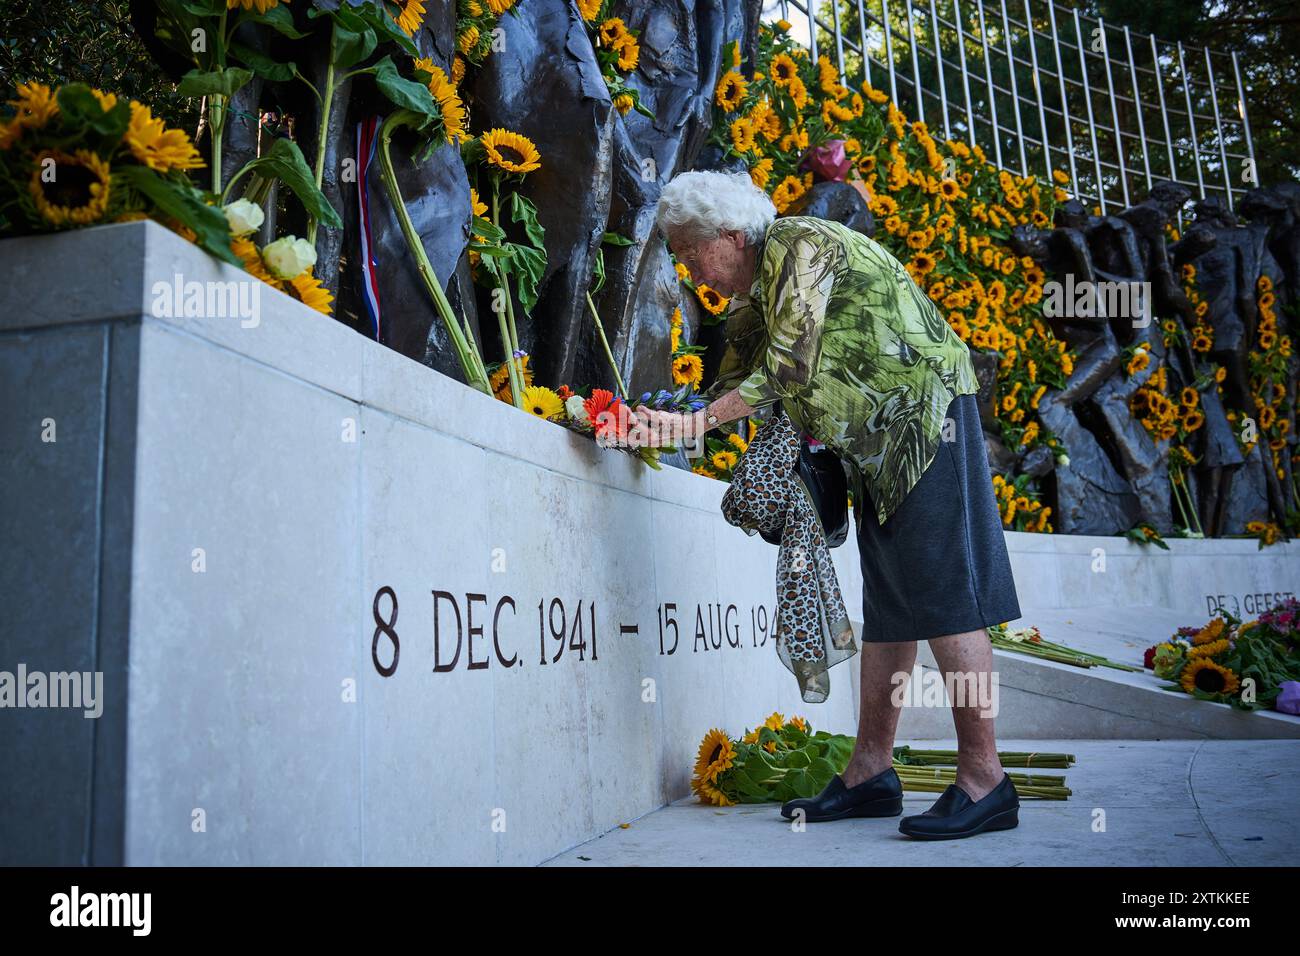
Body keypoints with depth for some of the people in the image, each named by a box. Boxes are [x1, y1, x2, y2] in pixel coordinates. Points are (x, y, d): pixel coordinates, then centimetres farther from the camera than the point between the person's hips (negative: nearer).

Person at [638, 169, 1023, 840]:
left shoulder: (800, 244, -14)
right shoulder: (751, 297, 14)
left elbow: (784, 371, -21)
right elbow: (740, 382, 14)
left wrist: (694, 423, -18)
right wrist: (668, 426, 1)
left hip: (926, 413, -9)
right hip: (877, 445, 9)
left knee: (944, 595, -11)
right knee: (887, 605, 7)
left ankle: (984, 778, -5)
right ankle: (871, 771, 12)